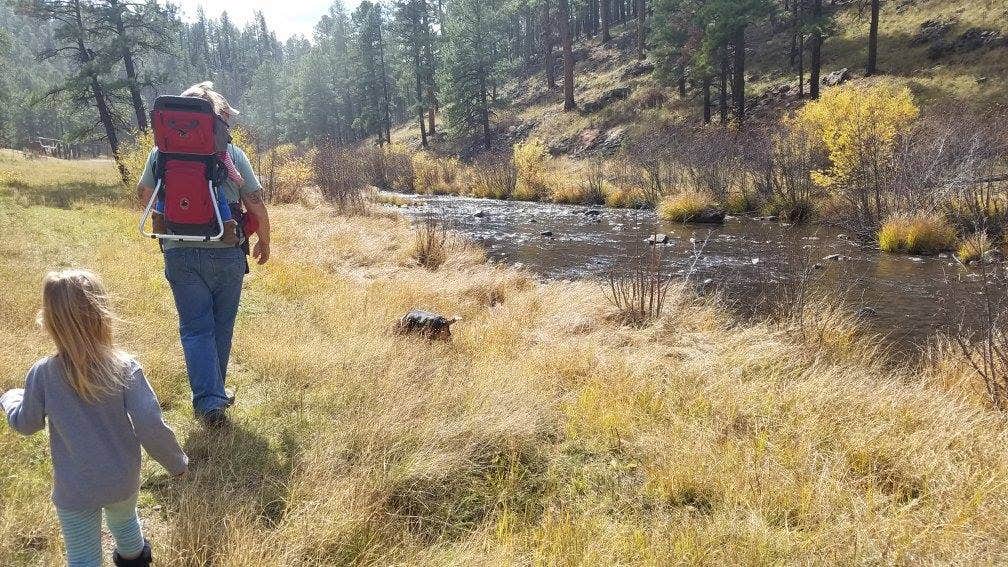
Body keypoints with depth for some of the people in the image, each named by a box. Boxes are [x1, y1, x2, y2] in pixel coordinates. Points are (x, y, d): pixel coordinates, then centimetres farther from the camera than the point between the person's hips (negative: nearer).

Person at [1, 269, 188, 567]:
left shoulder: (42, 375, -18)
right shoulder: (125, 368, -21)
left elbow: (25, 424, 0)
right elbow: (151, 427, -22)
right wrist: (177, 462, -5)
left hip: (74, 491, -2)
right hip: (123, 481, 2)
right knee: (124, 520, 32)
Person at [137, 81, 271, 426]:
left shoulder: (161, 153, 0)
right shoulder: (232, 153, -5)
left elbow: (144, 196, 14)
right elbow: (256, 205, -5)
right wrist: (264, 242, 10)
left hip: (179, 254, 1)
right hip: (226, 254, -1)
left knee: (195, 328, 7)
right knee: (221, 326, 15)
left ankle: (208, 400, -3)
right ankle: (215, 392, 30)